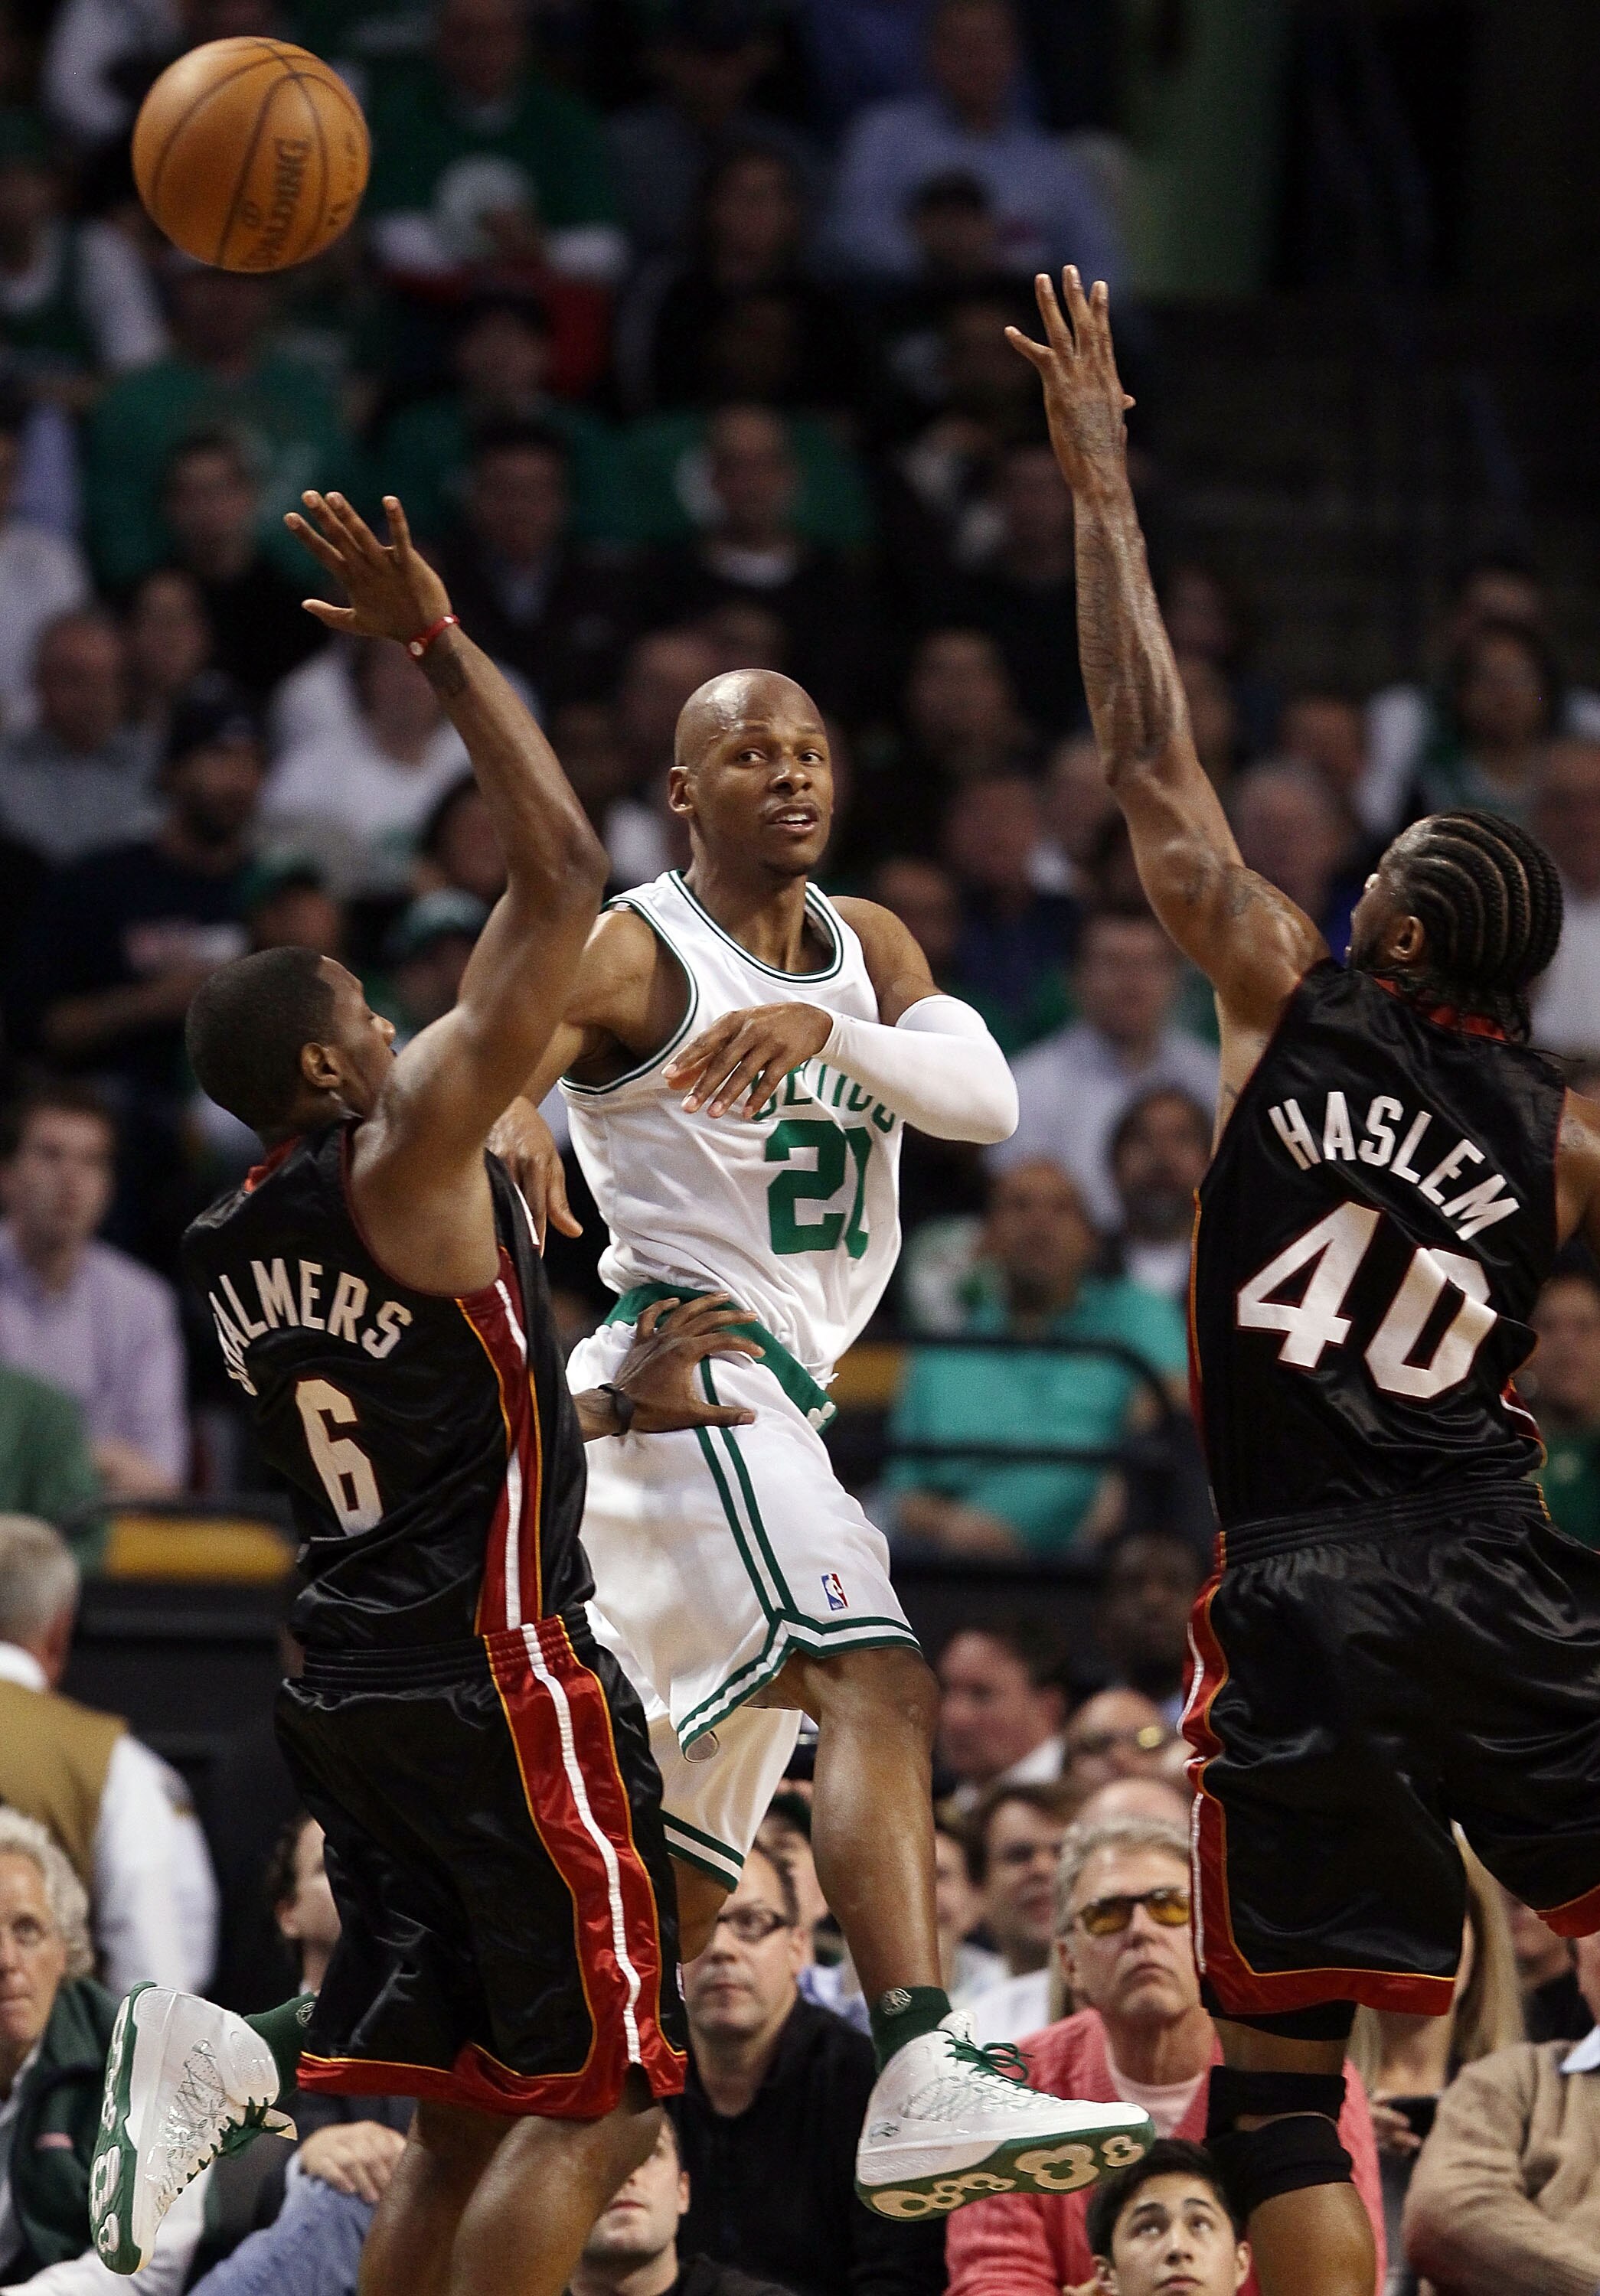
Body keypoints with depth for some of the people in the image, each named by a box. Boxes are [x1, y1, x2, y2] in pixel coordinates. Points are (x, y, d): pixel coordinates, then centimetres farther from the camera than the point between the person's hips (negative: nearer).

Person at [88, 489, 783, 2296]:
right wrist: (444, 651, -7)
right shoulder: (405, 1153, -10)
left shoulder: (230, 1252, 13)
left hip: (351, 1696, 9)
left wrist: (609, 1409, 19)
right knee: (594, 2103, -3)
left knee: (466, 2117, 12)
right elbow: (560, 874, -11)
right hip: (496, 1676, -9)